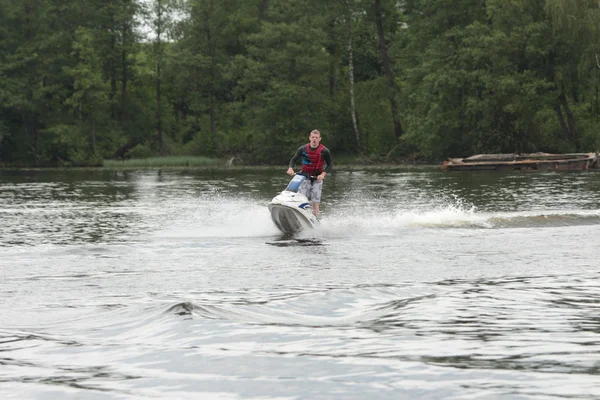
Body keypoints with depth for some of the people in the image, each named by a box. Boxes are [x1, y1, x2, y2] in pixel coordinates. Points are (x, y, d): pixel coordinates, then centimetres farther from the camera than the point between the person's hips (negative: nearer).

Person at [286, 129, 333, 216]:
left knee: (315, 202, -6)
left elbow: (330, 164, 1)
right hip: (305, 177, 1)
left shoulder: (324, 151, -7)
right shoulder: (303, 149, -1)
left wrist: (323, 174, -15)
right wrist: (290, 168, -9)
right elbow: (294, 159, 11)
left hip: (317, 178, -1)